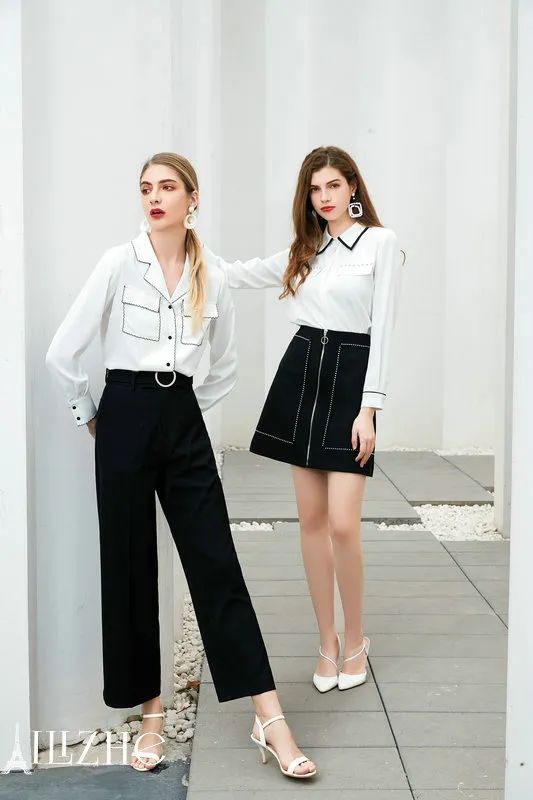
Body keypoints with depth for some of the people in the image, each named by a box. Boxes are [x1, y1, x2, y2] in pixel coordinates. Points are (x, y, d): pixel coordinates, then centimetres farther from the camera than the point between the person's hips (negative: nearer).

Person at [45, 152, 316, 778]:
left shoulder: (212, 278, 5)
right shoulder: (119, 263, -4)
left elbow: (226, 365, 19)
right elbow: (62, 353, -4)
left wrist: (186, 407, 12)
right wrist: (90, 417, 4)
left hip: (184, 423, 2)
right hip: (125, 420, -2)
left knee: (217, 566, -1)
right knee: (130, 569, 5)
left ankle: (270, 721, 1)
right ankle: (150, 713, 19)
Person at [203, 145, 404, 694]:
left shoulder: (381, 242, -3)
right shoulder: (304, 251, 13)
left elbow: (382, 327, -7)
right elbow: (233, 275, 19)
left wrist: (369, 408, -13)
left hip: (349, 376, -5)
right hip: (300, 372, 5)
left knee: (342, 524, -10)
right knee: (311, 518, 6)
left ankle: (354, 638, 12)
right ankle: (327, 641, 18)